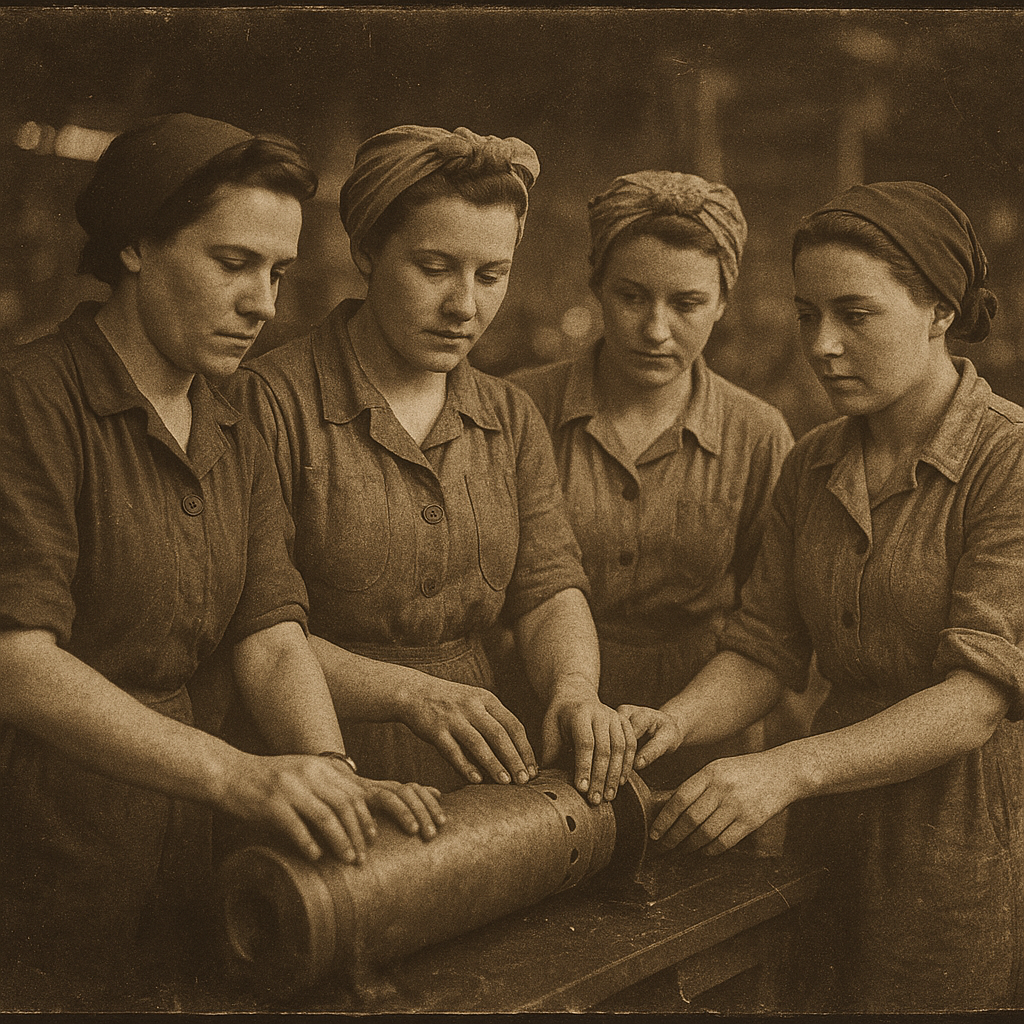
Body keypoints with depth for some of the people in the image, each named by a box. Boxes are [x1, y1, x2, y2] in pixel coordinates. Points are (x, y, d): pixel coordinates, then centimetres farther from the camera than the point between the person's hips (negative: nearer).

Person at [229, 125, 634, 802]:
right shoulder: (274, 400, -6)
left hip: (473, 786, 5)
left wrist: (574, 688, -16)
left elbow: (550, 589, 5)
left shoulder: (512, 420, 14)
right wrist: (411, 693, -23)